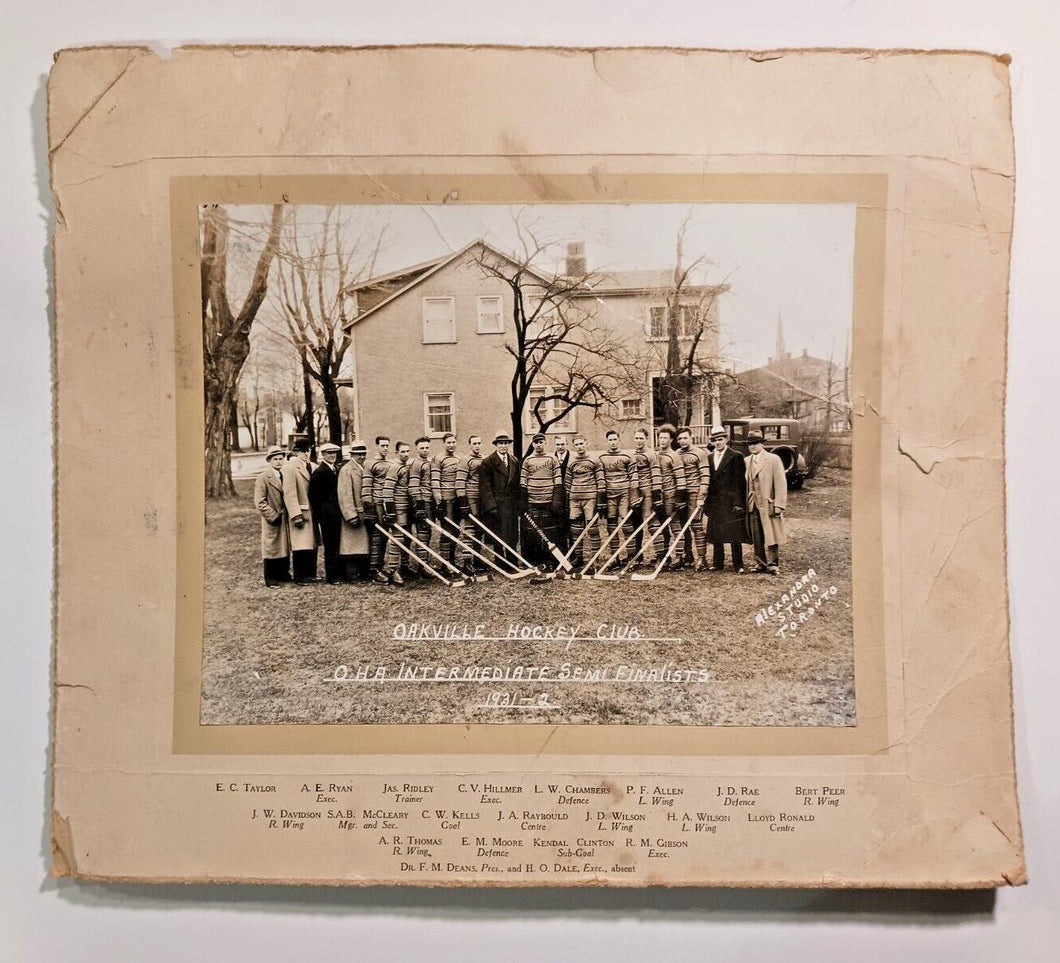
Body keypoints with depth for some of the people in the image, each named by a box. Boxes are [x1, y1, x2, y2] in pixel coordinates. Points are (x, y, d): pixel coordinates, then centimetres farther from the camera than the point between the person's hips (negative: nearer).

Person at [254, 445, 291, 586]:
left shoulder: (285, 476, 11)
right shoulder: (263, 478, -9)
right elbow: (259, 502, -13)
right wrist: (273, 516, -16)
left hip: (285, 519, 6)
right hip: (272, 520, -6)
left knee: (285, 547, 12)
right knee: (271, 548, 0)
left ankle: (283, 574, 24)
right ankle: (270, 579, 8)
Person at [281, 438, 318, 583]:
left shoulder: (309, 467, 13)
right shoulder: (290, 468, -11)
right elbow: (289, 494, -16)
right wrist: (296, 516, -20)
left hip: (311, 512, 8)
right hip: (300, 512, -8)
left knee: (312, 546, 11)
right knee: (301, 547, -4)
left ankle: (310, 574, 20)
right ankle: (299, 577, 5)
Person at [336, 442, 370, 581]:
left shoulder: (366, 469, 15)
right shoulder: (346, 470, -8)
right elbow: (345, 495, -14)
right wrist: (351, 516, -20)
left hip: (366, 514, 7)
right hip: (354, 514, -7)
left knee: (364, 546, 10)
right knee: (353, 547, -3)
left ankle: (363, 574, 16)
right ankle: (352, 575, 2)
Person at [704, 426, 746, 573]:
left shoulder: (735, 457, -5)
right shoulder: (709, 458, 13)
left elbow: (740, 482, -8)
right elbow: (708, 481, 13)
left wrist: (738, 503, -13)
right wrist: (707, 502, 7)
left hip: (731, 503, -6)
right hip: (715, 503, 6)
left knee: (735, 536, -1)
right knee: (716, 536, 10)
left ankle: (738, 566, 4)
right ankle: (718, 564, 18)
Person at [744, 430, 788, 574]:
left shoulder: (773, 459, -4)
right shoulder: (746, 461, 11)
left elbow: (781, 484, -7)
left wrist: (779, 505, -13)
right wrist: (746, 503, 8)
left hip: (769, 505, -4)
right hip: (752, 506, 4)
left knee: (771, 536, -1)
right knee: (757, 539, 6)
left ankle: (773, 564, 9)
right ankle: (761, 564, 17)